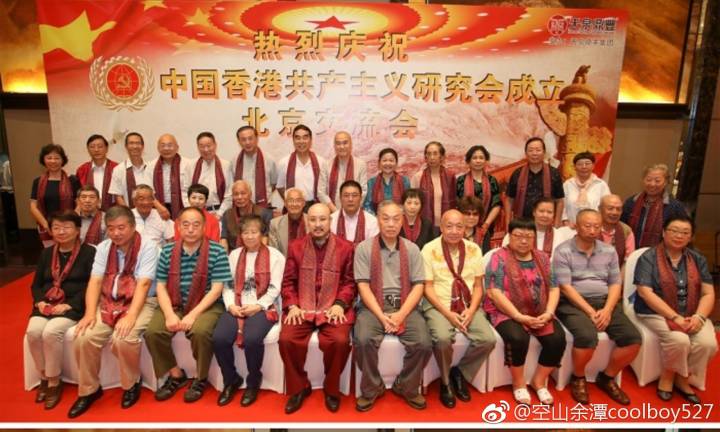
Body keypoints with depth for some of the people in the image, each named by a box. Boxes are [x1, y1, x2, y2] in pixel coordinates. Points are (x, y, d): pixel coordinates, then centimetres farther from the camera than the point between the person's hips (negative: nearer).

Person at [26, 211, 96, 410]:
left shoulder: (89, 252, -3)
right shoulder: (46, 253, 17)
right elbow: (36, 284, 18)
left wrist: (69, 305, -18)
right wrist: (40, 301, -3)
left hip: (73, 306, -5)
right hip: (47, 305, 5)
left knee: (51, 332, -29)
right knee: (33, 331, -23)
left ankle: (54, 382, -9)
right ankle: (44, 377, -1)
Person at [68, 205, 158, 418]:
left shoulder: (147, 247, -9)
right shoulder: (103, 247, 6)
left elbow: (143, 284, -17)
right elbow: (95, 281, 0)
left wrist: (131, 315, -28)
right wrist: (89, 313, -14)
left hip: (141, 303, -5)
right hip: (107, 302, 5)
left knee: (123, 338, -30)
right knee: (83, 337, -18)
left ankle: (131, 384, -1)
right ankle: (89, 389, 7)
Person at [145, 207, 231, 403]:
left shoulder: (217, 252, -9)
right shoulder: (167, 251, 3)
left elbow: (216, 289, -12)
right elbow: (161, 286, 2)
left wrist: (193, 314, -21)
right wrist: (169, 314, -14)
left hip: (206, 306, -4)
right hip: (174, 305, 4)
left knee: (200, 331, -31)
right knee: (152, 332, -18)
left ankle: (201, 378, -1)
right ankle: (176, 374, 9)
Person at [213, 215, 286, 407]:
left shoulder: (274, 255, 3)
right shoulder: (234, 254, 17)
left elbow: (274, 288, -4)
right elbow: (227, 285, 10)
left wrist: (257, 306, -15)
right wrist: (231, 305, -7)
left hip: (263, 308, -4)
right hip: (236, 307, 4)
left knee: (252, 339, -32)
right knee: (219, 338, -23)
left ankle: (253, 382, -2)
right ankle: (231, 380, 5)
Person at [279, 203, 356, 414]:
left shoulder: (345, 247, 4)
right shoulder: (295, 246, 9)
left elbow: (350, 282, 3)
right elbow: (288, 282, 9)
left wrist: (340, 304, -12)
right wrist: (292, 305, -6)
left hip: (333, 308, -1)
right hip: (302, 308, 2)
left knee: (340, 341, -28)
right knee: (286, 339, -23)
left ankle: (331, 389, 1)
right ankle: (299, 388, 3)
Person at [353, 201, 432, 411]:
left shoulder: (412, 249, 8)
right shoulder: (364, 248, 1)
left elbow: (418, 286, 2)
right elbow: (363, 286, -5)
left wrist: (401, 314, -12)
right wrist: (381, 316, -16)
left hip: (405, 306, 2)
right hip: (373, 306, -1)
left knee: (424, 344, -21)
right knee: (363, 340, -29)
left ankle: (406, 387, 9)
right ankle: (372, 388, 0)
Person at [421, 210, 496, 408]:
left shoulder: (474, 249, 5)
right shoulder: (429, 249, -6)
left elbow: (478, 286, 7)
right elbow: (427, 288, -7)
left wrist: (471, 311, -10)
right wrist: (448, 313, -17)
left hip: (468, 305, 4)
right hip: (438, 305, -3)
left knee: (488, 340, -20)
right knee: (443, 338, -31)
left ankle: (460, 372, 9)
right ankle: (446, 381, 1)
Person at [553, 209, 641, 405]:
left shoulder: (609, 251, 12)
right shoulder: (563, 251, -4)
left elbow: (615, 284, 8)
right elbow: (565, 287, -11)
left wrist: (607, 310, -10)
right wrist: (590, 312, -18)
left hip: (605, 301, 5)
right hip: (573, 303, -5)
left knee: (633, 338, -15)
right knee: (587, 337, -32)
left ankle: (607, 377, 11)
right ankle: (578, 378, -1)